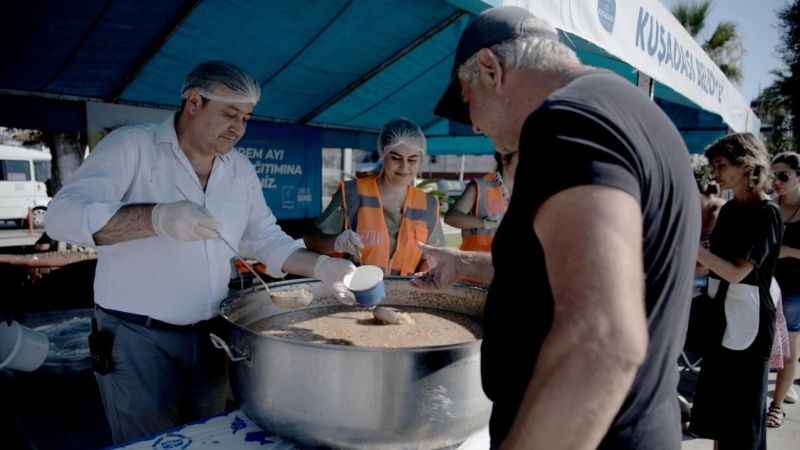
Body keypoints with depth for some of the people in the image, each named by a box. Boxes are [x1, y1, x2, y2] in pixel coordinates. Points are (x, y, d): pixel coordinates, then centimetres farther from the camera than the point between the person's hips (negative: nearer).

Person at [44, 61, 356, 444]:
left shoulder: (241, 169, 6)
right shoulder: (131, 145, -11)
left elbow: (267, 238, 9)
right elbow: (63, 216, -20)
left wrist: (320, 266, -8)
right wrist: (156, 218, -36)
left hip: (210, 335, 5)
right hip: (136, 337, -5)